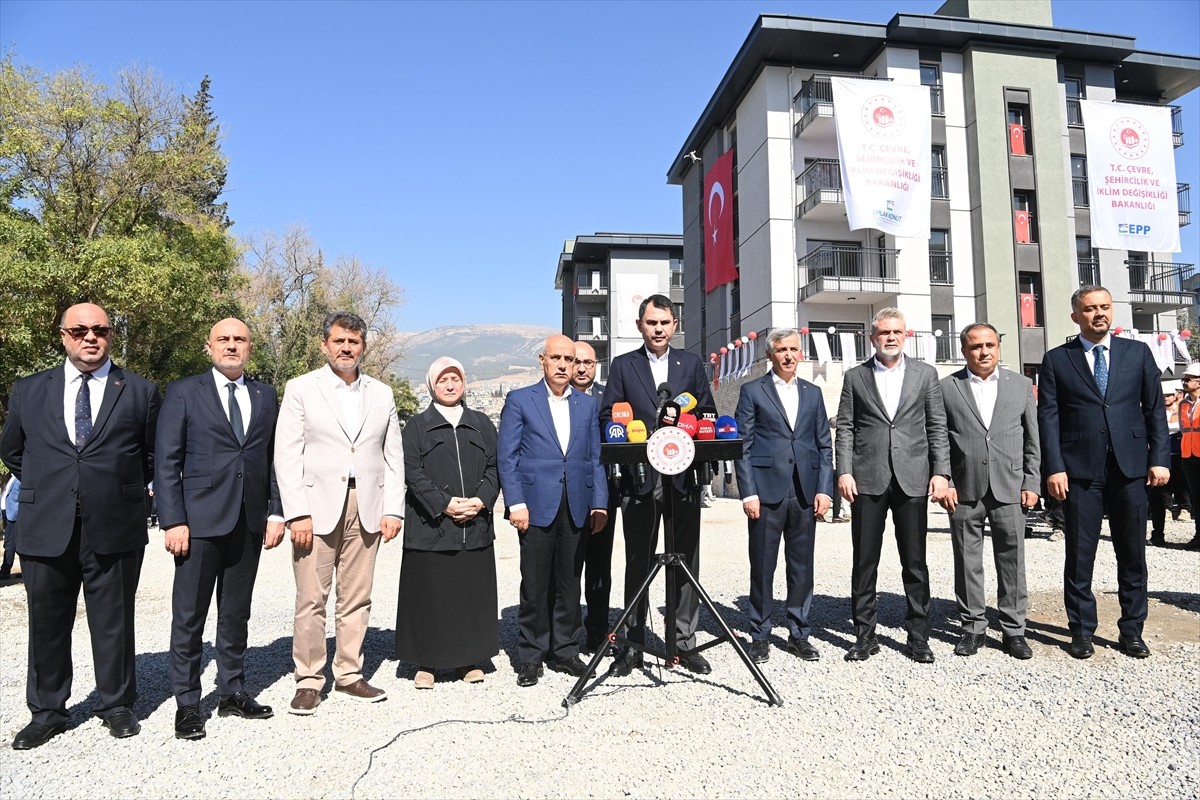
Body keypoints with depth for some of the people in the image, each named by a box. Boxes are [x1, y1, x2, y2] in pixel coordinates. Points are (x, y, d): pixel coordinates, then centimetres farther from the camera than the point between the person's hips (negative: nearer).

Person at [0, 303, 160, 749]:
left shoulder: (140, 392, 3)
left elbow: (153, 456, 11)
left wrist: (121, 491, 9)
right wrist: (46, 487, 14)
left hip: (114, 529, -2)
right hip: (46, 529, 2)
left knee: (113, 623, 8)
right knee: (46, 624, 11)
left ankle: (117, 706, 24)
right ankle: (46, 712, 28)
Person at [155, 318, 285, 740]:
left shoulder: (265, 395, 11)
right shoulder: (184, 392, 1)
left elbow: (274, 458, 10)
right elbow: (166, 462, -3)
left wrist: (276, 512, 3)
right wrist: (173, 521, -10)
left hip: (249, 522, 3)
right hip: (200, 520, -3)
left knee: (236, 614, 13)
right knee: (189, 616, 4)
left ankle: (232, 692, 25)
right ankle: (187, 702, 17)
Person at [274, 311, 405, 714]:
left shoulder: (382, 394, 12)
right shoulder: (301, 389, 4)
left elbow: (393, 456, 10)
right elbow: (287, 455, -2)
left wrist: (393, 509, 1)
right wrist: (297, 513, -11)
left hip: (367, 509, 3)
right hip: (316, 506, -2)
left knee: (357, 599, 9)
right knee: (311, 599, 1)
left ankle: (349, 675, 21)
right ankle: (309, 680, 14)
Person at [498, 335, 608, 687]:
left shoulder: (587, 404, 13)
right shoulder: (519, 400, 3)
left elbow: (595, 458, 12)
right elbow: (506, 456, -1)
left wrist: (599, 504, 3)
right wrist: (516, 504, -9)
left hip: (577, 508, 3)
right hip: (537, 507, -3)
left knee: (569, 585, 10)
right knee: (535, 587, 2)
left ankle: (565, 651, 23)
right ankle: (530, 657, 15)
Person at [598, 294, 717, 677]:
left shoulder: (692, 363, 12)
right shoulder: (623, 365, 8)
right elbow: (608, 417, 3)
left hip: (684, 475, 2)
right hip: (640, 476, -1)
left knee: (687, 560, 6)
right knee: (638, 563, 5)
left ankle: (685, 642, 17)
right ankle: (633, 645, 15)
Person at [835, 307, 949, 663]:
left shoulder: (925, 374, 10)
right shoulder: (855, 376, 8)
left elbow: (937, 427, 7)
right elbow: (845, 428, 5)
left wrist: (941, 471, -2)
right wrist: (844, 471, -5)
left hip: (912, 479, 0)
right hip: (867, 480, 0)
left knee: (915, 562, 5)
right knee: (864, 561, 5)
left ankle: (918, 636, 17)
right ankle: (864, 635, 15)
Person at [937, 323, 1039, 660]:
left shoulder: (1021, 385, 9)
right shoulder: (946, 388, 4)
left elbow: (1032, 439, 9)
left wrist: (1032, 483, 2)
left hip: (1009, 489, 1)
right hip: (964, 490, -1)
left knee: (1012, 561, 5)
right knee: (967, 562, 6)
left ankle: (1013, 630, 17)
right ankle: (973, 627, 18)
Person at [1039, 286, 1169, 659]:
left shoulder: (1138, 352, 10)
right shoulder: (1056, 360, 4)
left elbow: (1155, 408, 9)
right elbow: (1048, 417, -1)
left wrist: (1159, 459, 0)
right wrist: (1054, 468, -8)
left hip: (1131, 468, 2)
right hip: (1080, 471, -2)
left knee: (1133, 555, 9)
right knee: (1080, 555, 4)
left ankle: (1131, 631, 21)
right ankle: (1082, 631, 16)